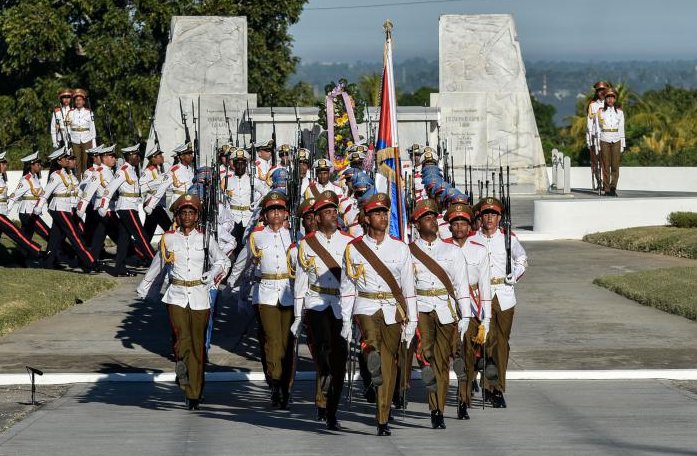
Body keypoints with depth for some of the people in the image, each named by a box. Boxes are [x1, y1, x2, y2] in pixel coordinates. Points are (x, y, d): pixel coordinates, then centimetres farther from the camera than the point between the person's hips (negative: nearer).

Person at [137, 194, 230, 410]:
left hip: (199, 297, 0)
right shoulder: (169, 239, 6)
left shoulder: (205, 239, 5)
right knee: (182, 340, -20)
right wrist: (143, 289, 30)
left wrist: (211, 276, -8)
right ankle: (182, 372, 4)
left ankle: (194, 394, 9)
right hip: (176, 296, 0)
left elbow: (222, 262, 13)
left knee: (197, 345, 2)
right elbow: (156, 266, 20)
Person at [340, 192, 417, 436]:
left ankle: (383, 420, 7)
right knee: (372, 342, -35)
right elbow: (347, 287, 5)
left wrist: (411, 320, 1)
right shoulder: (353, 249, 3)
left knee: (389, 366, 2)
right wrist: (346, 320, 0)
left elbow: (408, 287, 7)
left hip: (392, 311, 1)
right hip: (365, 308, -1)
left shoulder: (400, 249, 6)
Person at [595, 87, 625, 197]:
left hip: (616, 140, 1)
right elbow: (597, 129, 5)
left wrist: (622, 144, 7)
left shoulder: (619, 112, 9)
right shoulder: (600, 112, 4)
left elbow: (621, 129, 11)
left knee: (615, 166, -4)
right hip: (604, 140, -1)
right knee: (606, 166, -2)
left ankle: (613, 187, 0)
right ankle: (607, 189, 1)